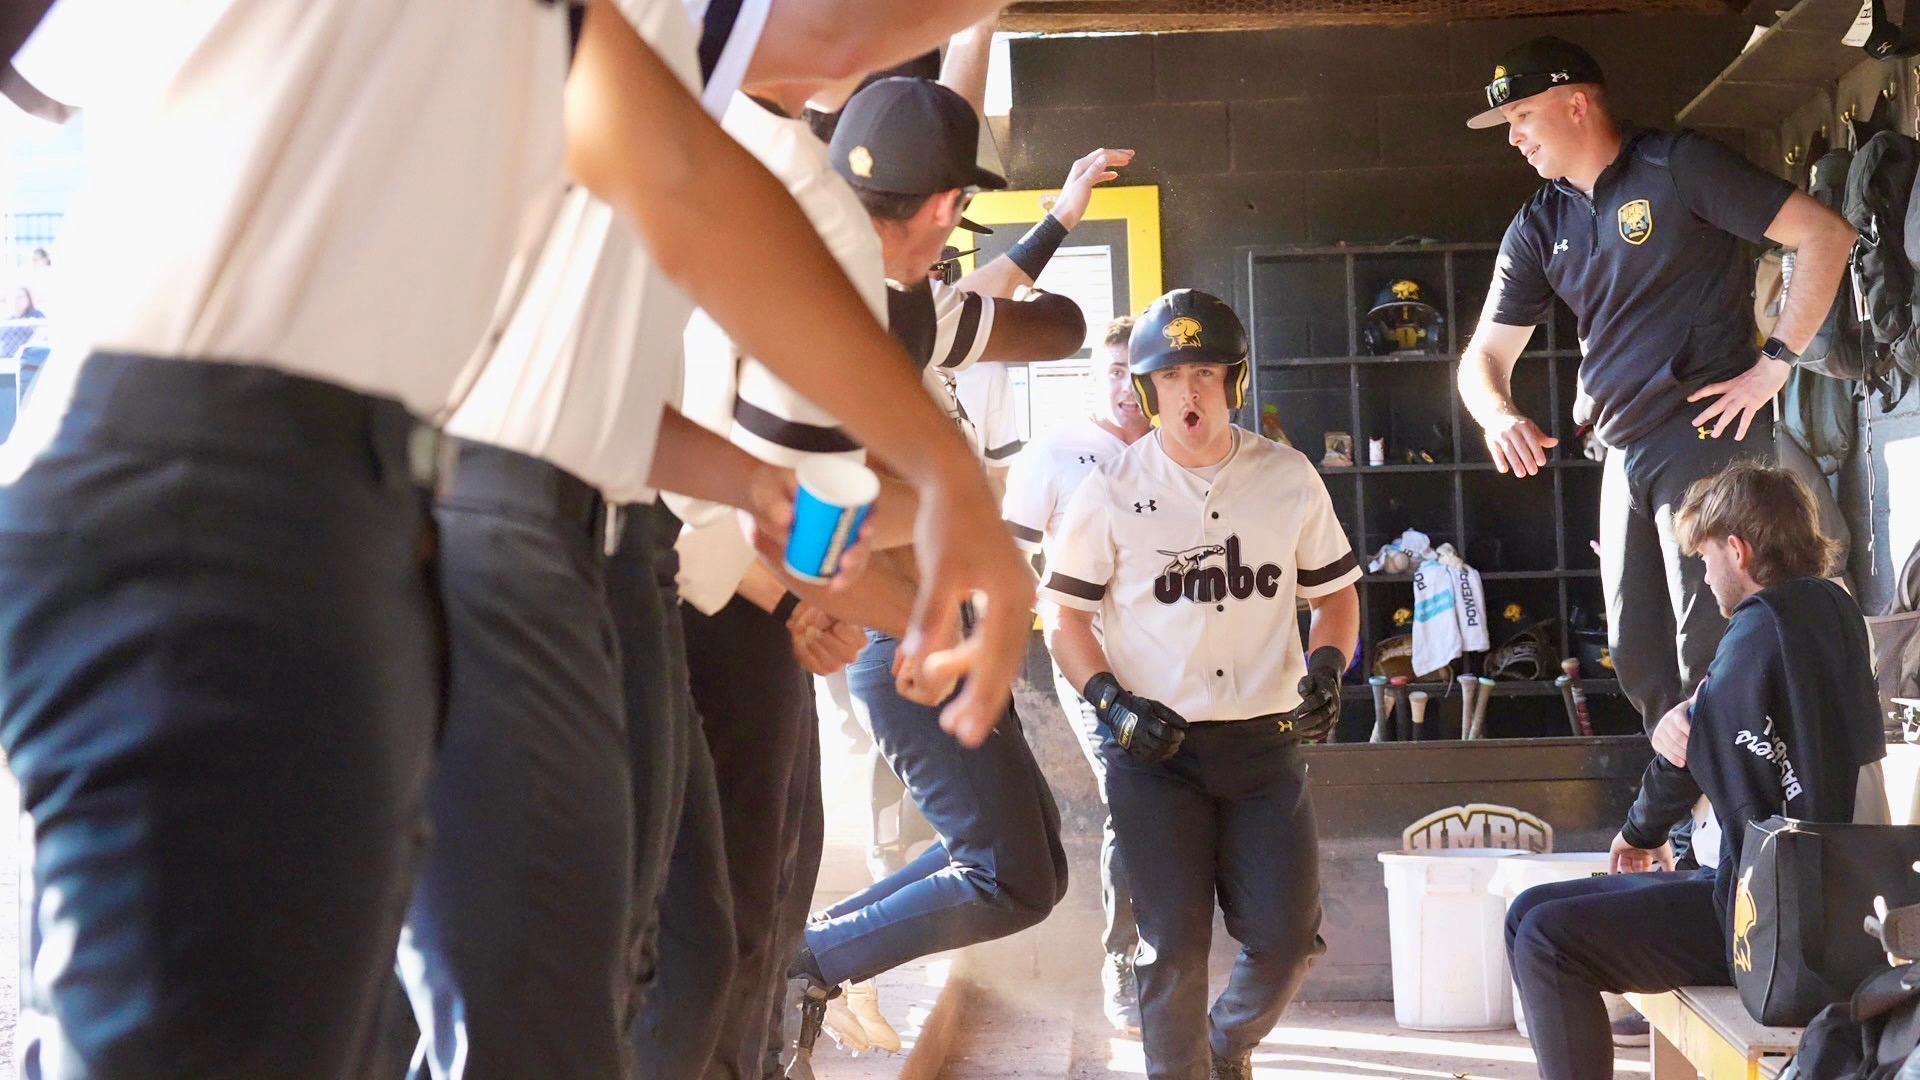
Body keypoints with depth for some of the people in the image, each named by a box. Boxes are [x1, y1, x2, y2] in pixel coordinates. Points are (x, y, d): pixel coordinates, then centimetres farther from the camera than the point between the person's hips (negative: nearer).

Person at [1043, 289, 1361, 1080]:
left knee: (1287, 938, 3)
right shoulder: (1111, 488, -2)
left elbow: (1334, 590, 13)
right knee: (1174, 945, -4)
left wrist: (1325, 669, -6)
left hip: (1265, 742, 2)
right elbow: (1066, 613, 3)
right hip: (1154, 747, -2)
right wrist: (1112, 703, -12)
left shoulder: (1289, 477, 4)